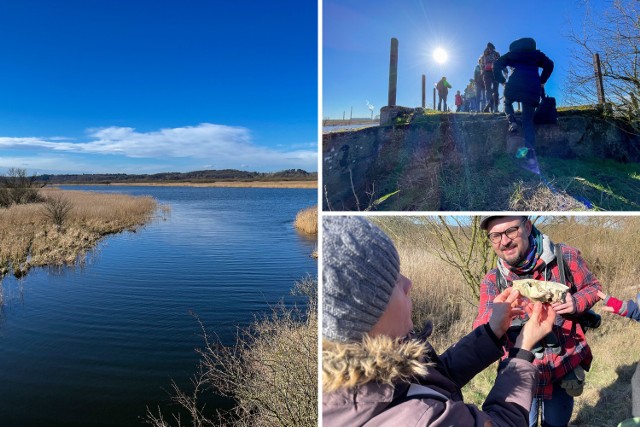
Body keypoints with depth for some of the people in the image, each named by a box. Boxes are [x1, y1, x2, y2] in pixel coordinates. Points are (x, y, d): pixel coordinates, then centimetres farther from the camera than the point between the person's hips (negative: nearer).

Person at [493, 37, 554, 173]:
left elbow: (496, 66, 12)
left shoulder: (512, 53, 26)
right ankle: (531, 157, -14)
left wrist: (502, 81, 17)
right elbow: (549, 64, 10)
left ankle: (512, 122, -1)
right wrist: (542, 82, 16)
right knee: (528, 122, 3)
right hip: (533, 87, 1)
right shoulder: (536, 53, 27)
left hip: (515, 84, -1)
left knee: (507, 102, 33)